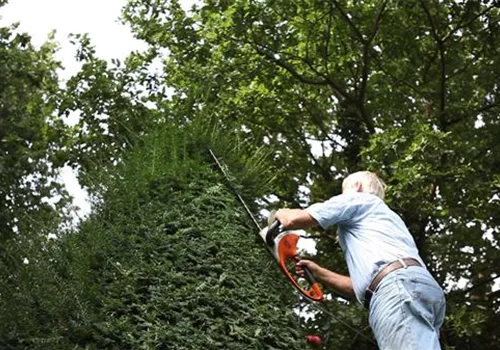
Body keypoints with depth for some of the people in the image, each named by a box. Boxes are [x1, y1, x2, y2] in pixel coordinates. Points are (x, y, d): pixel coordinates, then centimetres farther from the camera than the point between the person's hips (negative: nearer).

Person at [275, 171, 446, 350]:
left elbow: (295, 219, 13)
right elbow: (363, 283, 41)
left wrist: (280, 213, 37)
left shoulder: (357, 198, 20)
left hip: (400, 288, -9)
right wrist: (319, 273, 46)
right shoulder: (382, 219, 44)